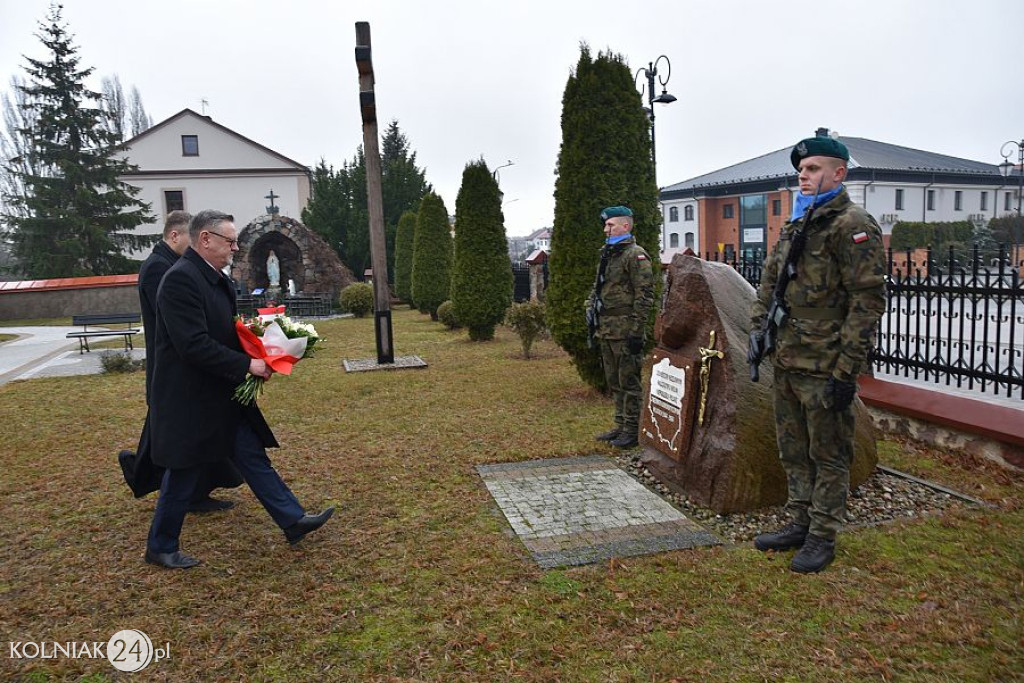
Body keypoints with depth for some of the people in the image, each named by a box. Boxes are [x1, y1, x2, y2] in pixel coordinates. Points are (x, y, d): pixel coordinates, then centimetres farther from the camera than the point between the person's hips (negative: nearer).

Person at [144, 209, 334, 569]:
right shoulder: (180, 279, -21)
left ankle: (293, 520, 20)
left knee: (254, 457, 12)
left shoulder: (218, 278, 9)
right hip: (191, 401, -9)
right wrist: (247, 365, -22)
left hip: (224, 398, 9)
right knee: (183, 476, 7)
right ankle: (160, 548, 27)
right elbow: (194, 344, -28)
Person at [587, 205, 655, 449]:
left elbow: (644, 295, -16)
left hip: (624, 330, -9)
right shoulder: (607, 255, 17)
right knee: (614, 381, 15)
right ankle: (620, 426, 25)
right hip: (606, 329, 9)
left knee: (628, 381, -2)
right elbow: (597, 288, 27)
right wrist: (591, 307, 12)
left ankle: (632, 429, 7)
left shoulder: (636, 255, -10)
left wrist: (636, 331, -19)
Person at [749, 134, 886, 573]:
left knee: (828, 454, 5)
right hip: (787, 363, 8)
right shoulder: (794, 226, 14)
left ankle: (822, 537, 18)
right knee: (794, 451, 17)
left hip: (825, 368, -8)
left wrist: (847, 370, -19)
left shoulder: (853, 226, -11)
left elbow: (868, 301, -16)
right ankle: (799, 523, 31)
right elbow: (768, 285, 20)